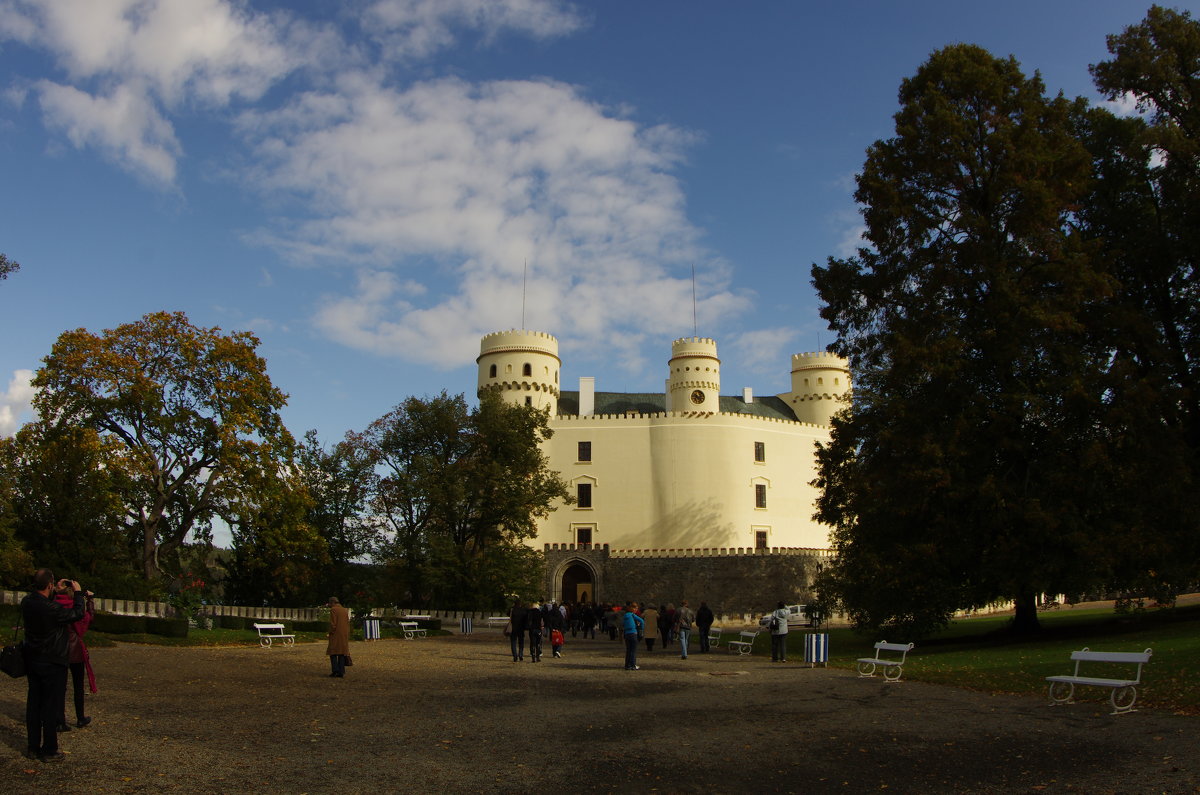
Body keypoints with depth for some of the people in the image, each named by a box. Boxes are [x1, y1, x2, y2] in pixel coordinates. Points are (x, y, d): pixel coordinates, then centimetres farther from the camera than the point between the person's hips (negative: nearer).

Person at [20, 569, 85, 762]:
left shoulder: (26, 603, -3)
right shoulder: (52, 608, -26)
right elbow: (77, 614, -13)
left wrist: (57, 591, 19)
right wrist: (77, 592, -1)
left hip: (32, 660, 7)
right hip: (52, 663, -7)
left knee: (33, 703, 14)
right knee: (51, 706, 2)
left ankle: (33, 747, 22)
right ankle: (49, 751, 9)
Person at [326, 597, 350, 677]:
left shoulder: (333, 610, -7)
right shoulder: (345, 610, 14)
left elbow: (332, 623, -14)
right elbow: (348, 623, 14)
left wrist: (331, 633, -5)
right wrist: (347, 635, 15)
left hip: (336, 635, -6)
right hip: (344, 636, 6)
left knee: (333, 653, 0)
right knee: (342, 654, 7)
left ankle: (335, 670, -9)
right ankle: (341, 672, 3)